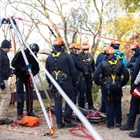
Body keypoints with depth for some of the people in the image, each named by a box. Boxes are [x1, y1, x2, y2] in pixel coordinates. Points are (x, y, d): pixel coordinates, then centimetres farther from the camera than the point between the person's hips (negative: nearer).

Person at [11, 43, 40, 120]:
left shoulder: (34, 57, -1)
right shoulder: (20, 54, -12)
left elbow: (36, 69, 4)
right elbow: (13, 63, -13)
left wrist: (32, 73, -17)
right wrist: (22, 68, -24)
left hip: (28, 77, 4)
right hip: (20, 76, -4)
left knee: (30, 94, 5)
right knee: (20, 95, -6)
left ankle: (30, 112, 17)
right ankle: (20, 114, -1)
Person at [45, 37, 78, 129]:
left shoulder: (49, 58, 8)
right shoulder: (66, 56, -6)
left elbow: (47, 72, 13)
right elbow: (73, 70, -5)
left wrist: (50, 83, 21)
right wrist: (75, 82, 4)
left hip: (54, 83, 4)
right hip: (66, 82, -4)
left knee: (57, 102, 7)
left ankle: (59, 123, 9)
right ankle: (67, 120, 4)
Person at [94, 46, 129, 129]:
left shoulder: (103, 63, -9)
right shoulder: (120, 63, 0)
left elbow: (96, 75, -14)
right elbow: (126, 75, 0)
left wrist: (99, 83, 0)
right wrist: (122, 84, 9)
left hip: (106, 87, -2)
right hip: (117, 87, 2)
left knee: (109, 105, 6)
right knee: (117, 104, 19)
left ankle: (110, 124, 9)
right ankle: (118, 122, 21)